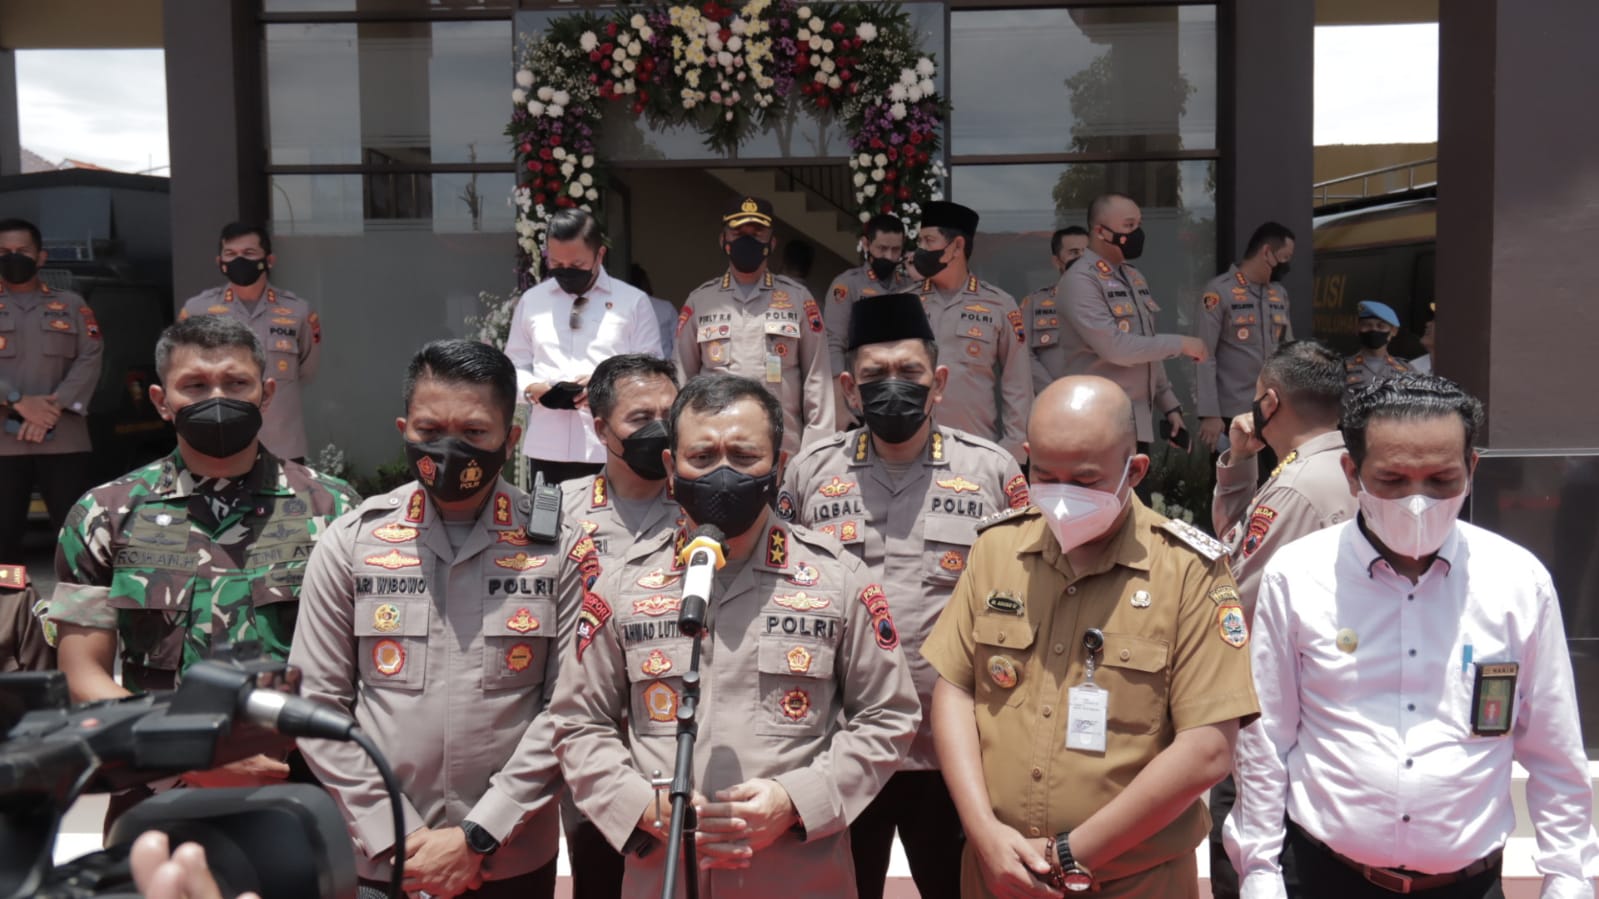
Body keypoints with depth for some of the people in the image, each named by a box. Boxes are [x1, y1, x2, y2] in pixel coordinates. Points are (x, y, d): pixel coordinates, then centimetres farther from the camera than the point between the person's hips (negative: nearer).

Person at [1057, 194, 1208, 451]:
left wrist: (1169, 405, 15)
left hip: (1140, 422, 8)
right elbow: (1114, 346, -22)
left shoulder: (1135, 279, 15)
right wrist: (1180, 344, -12)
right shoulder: (1080, 280, -13)